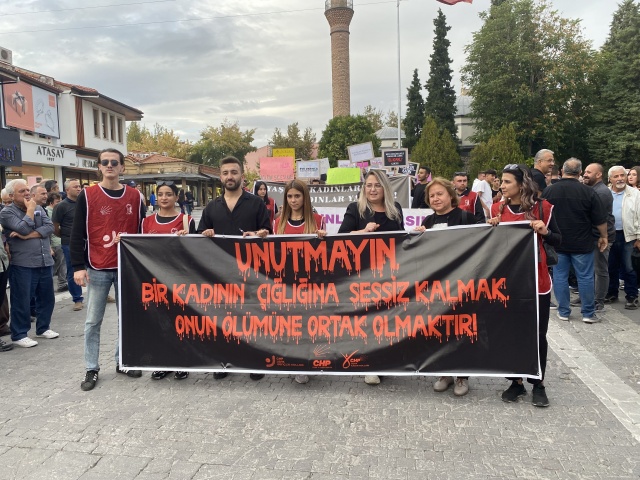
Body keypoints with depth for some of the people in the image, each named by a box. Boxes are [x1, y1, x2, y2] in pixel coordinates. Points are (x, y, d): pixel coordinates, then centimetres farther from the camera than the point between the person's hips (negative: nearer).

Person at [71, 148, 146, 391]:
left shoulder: (135, 196, 5)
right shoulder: (87, 195, -3)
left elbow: (142, 231, 9)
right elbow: (77, 234, -3)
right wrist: (78, 266, -9)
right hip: (97, 269, -2)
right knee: (93, 321, 5)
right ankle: (91, 369, 17)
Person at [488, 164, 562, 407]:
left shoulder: (542, 207, -4)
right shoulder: (497, 208, 2)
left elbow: (558, 241, 2)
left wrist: (545, 231, -17)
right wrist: (492, 228, -10)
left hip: (536, 280, -2)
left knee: (537, 333, 6)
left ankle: (538, 384, 21)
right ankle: (516, 381, 23)